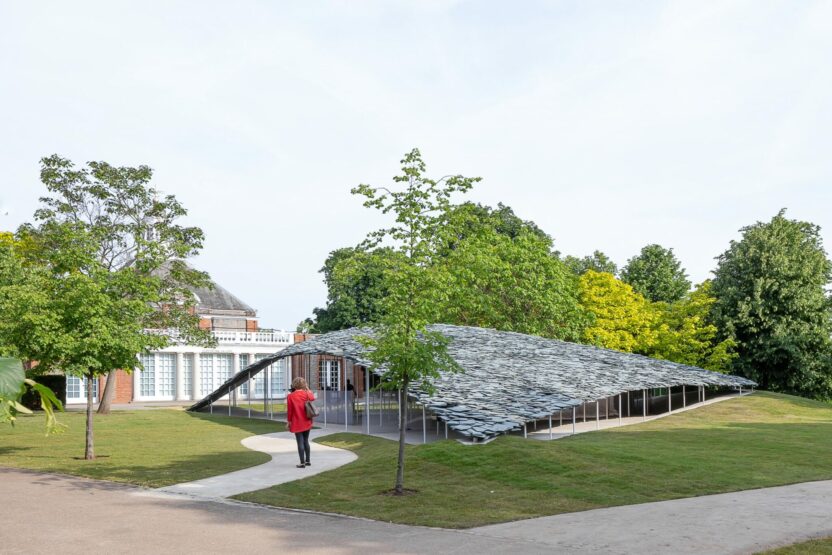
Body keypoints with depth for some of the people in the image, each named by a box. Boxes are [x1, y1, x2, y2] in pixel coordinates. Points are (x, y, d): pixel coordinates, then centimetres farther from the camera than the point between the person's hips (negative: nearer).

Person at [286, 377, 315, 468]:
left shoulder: (290, 396, -12)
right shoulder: (307, 394, -2)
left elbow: (289, 410, -8)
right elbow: (312, 398, 22)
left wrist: (289, 421, 3)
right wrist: (307, 389, 21)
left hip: (297, 423, -4)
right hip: (307, 422, 4)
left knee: (300, 442, 0)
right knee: (306, 440, 16)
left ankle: (302, 463, 0)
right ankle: (307, 460, 22)